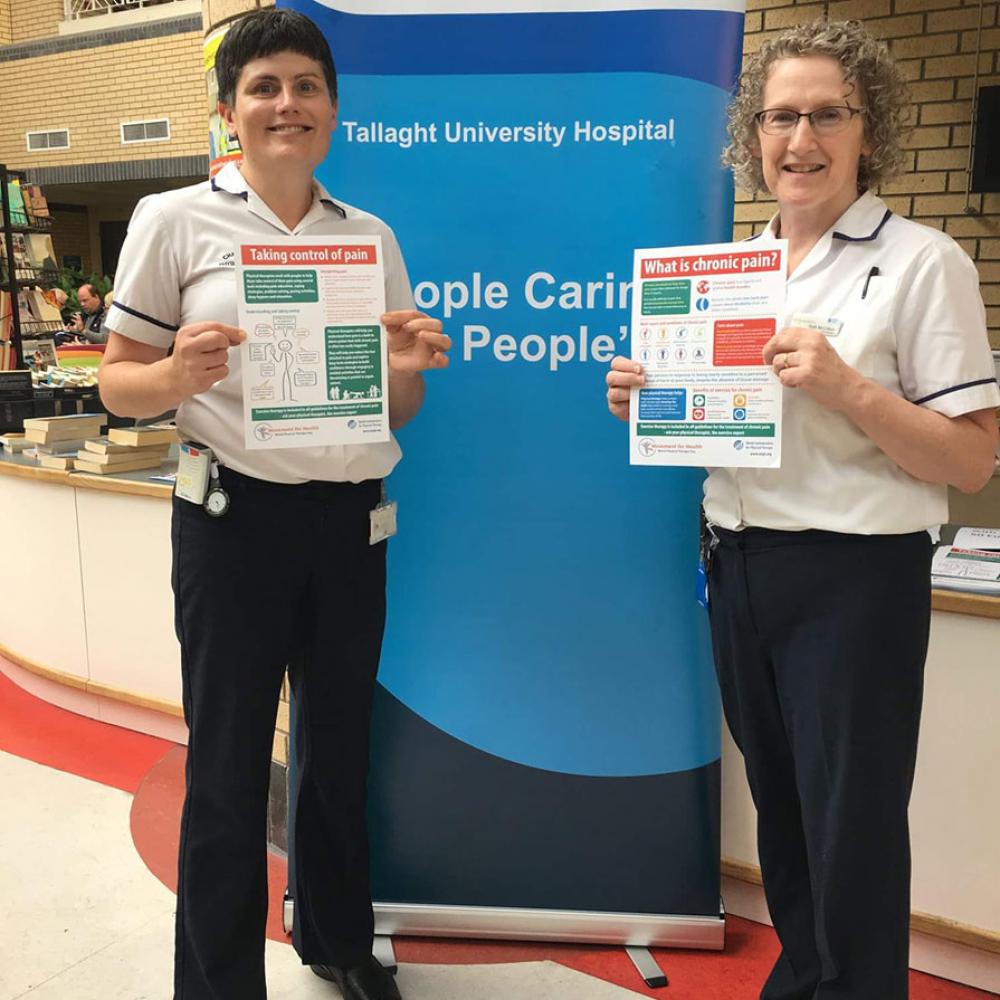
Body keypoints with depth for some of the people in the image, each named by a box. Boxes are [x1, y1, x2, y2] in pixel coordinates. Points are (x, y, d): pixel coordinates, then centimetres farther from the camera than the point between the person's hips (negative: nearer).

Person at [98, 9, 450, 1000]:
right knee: (228, 765, 5)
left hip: (351, 519, 4)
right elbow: (118, 383, 0)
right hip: (235, 518, -3)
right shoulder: (175, 220, -1)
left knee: (340, 748, 16)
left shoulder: (372, 236, 10)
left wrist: (410, 367, -8)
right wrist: (178, 377, -22)